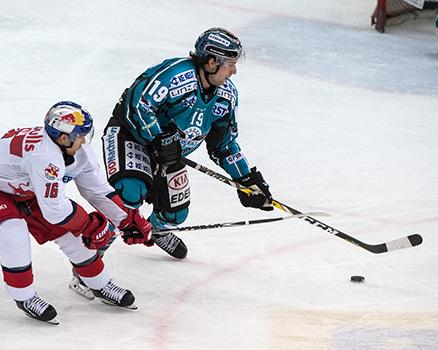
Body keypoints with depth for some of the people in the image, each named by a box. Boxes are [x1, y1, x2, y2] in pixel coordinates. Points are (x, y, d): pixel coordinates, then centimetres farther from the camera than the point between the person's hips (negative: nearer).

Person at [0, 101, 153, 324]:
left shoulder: (80, 150, -15)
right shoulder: (44, 155, -42)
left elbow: (98, 189, -4)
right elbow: (54, 209, -38)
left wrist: (128, 220, -8)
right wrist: (91, 226, -24)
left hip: (27, 191, 8)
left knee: (69, 231, 0)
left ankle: (99, 284, 19)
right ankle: (24, 296, -11)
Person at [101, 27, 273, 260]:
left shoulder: (226, 96, -5)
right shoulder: (176, 74, -31)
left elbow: (224, 144, 5)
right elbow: (137, 105, -33)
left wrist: (248, 180, 1)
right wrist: (161, 140, -34)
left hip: (169, 151, 7)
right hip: (129, 133, -7)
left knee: (175, 213, 7)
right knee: (131, 192, -32)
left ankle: (156, 229, 43)